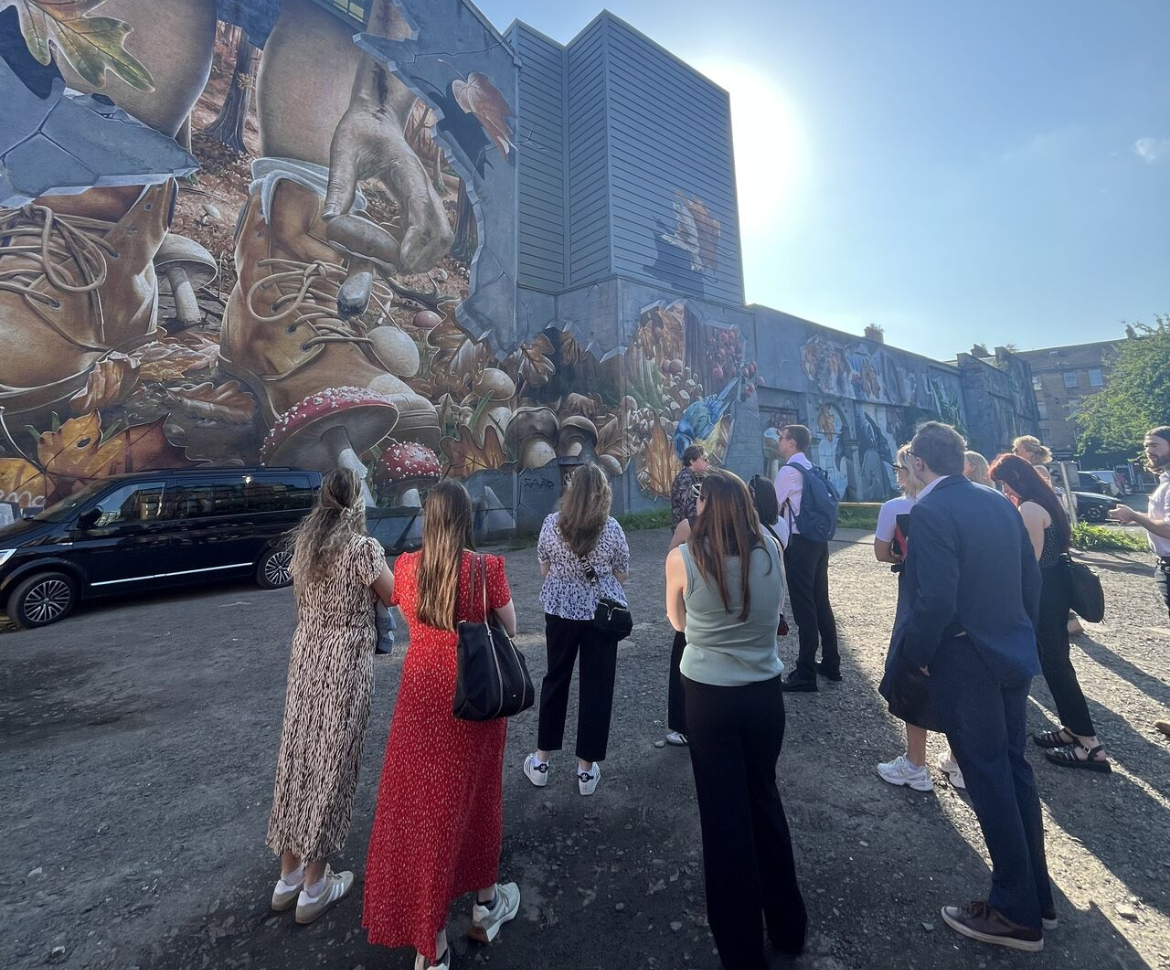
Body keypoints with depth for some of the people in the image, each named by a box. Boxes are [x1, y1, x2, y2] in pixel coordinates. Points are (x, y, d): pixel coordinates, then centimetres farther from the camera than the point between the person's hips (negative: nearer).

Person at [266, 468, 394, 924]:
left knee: (298, 757, 17)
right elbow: (394, 596, -5)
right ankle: (314, 888, 25)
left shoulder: (302, 544, 3)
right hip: (346, 662, -6)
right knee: (331, 764, 8)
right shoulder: (363, 548, -18)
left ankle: (288, 876, 34)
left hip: (305, 657, 6)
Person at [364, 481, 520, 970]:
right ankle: (485, 902, 42)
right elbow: (509, 629, -4)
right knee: (473, 795, 20)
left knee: (420, 802, 15)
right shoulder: (487, 568, -17)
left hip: (421, 695, 2)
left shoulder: (406, 566, -8)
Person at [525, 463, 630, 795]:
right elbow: (622, 575, -1)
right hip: (602, 615, -1)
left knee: (555, 680, 18)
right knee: (596, 687, 11)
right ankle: (587, 768, 24)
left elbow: (544, 569, 3)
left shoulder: (552, 523, -9)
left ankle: (541, 760, 30)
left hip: (560, 611, 2)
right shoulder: (611, 528, -13)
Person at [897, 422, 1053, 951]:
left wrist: (916, 652, -11)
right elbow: (1032, 578, 9)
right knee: (1015, 772, 20)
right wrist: (1020, 633, 19)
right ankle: (1036, 895, 36)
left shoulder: (929, 510, -20)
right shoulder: (1000, 503, 4)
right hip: (1013, 654, 8)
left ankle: (1017, 913, 24)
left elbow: (936, 600, -26)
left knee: (989, 783, 7)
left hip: (964, 663, -8)